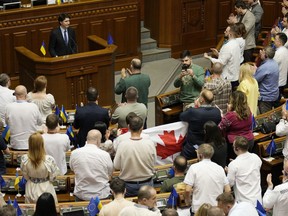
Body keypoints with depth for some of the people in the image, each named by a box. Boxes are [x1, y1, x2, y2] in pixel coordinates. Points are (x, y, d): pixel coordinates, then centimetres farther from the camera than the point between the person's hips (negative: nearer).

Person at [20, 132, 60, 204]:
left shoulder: (24, 159, -20)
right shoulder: (49, 160, -27)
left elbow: (25, 176, -4)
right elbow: (53, 177, -12)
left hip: (31, 191, 2)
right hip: (46, 190, -2)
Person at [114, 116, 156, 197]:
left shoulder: (122, 145, -18)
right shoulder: (150, 143, -16)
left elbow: (116, 166, -7)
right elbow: (153, 163, -3)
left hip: (128, 186, -1)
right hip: (147, 184, 1)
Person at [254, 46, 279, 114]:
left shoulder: (265, 67, -28)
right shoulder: (274, 63, 4)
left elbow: (254, 79, -21)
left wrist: (254, 70, -6)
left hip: (266, 97, -9)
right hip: (274, 95, 10)